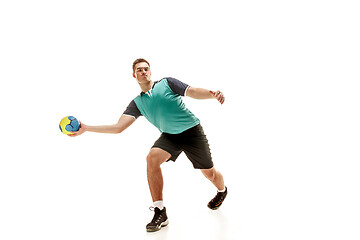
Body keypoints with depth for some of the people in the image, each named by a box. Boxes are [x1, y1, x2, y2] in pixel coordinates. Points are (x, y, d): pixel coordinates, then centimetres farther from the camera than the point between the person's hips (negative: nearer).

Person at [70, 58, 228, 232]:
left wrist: (213, 94, -34)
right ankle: (160, 213, -21)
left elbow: (193, 92, -12)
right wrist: (86, 128, -6)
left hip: (192, 131, -2)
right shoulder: (137, 103, 4)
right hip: (169, 135, 3)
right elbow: (118, 127, 0)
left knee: (209, 172, 6)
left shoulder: (167, 83, -4)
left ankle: (222, 191, 47)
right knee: (152, 157, -27)